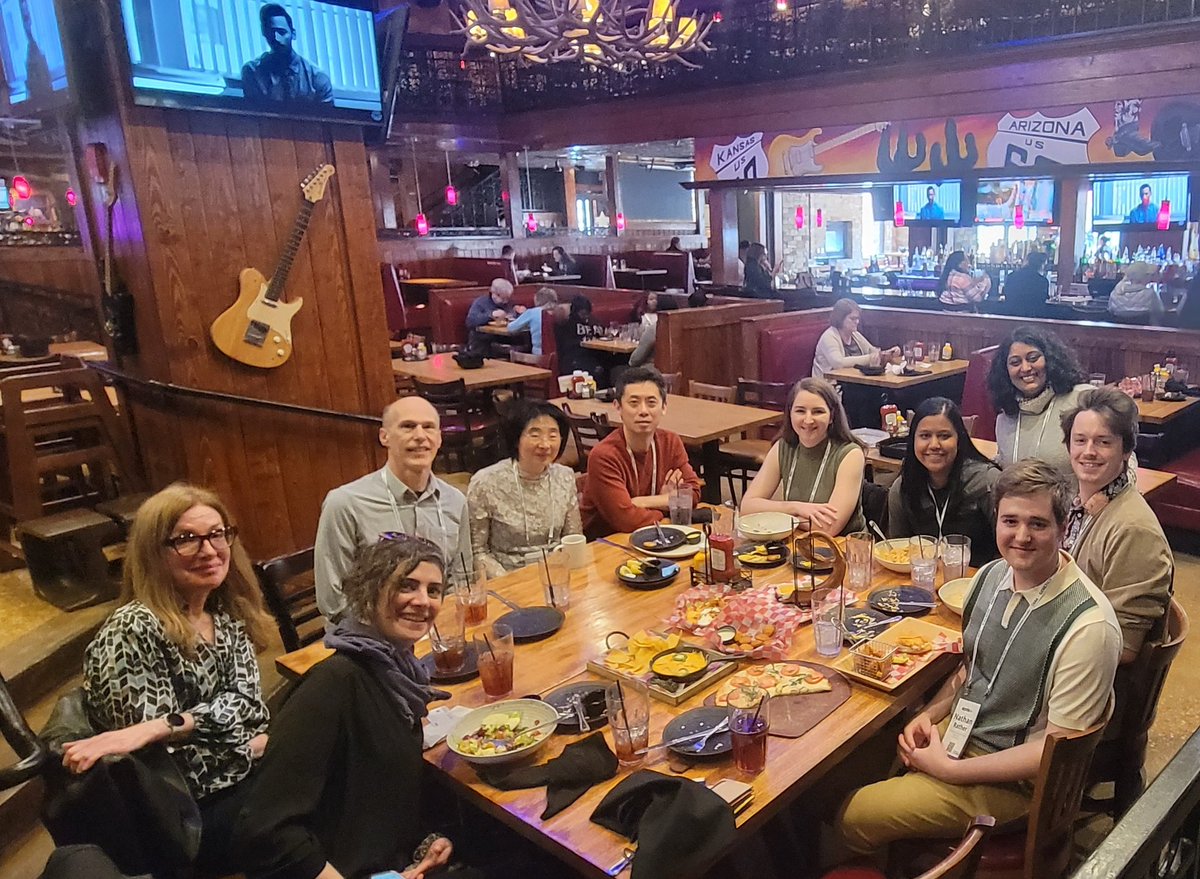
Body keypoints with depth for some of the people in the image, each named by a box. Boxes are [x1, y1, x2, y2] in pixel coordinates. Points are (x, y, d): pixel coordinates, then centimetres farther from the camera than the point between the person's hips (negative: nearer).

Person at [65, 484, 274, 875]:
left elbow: (247, 700, -10)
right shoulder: (132, 632, -18)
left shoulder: (228, 615, 3)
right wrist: (256, 745, -16)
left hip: (243, 778, 6)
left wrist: (165, 727, -25)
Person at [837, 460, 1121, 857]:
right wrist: (930, 715, -5)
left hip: (1012, 777, -6)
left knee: (856, 817, -12)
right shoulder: (991, 575, -4)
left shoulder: (1088, 627, -26)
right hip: (957, 733, 6)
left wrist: (950, 769, -18)